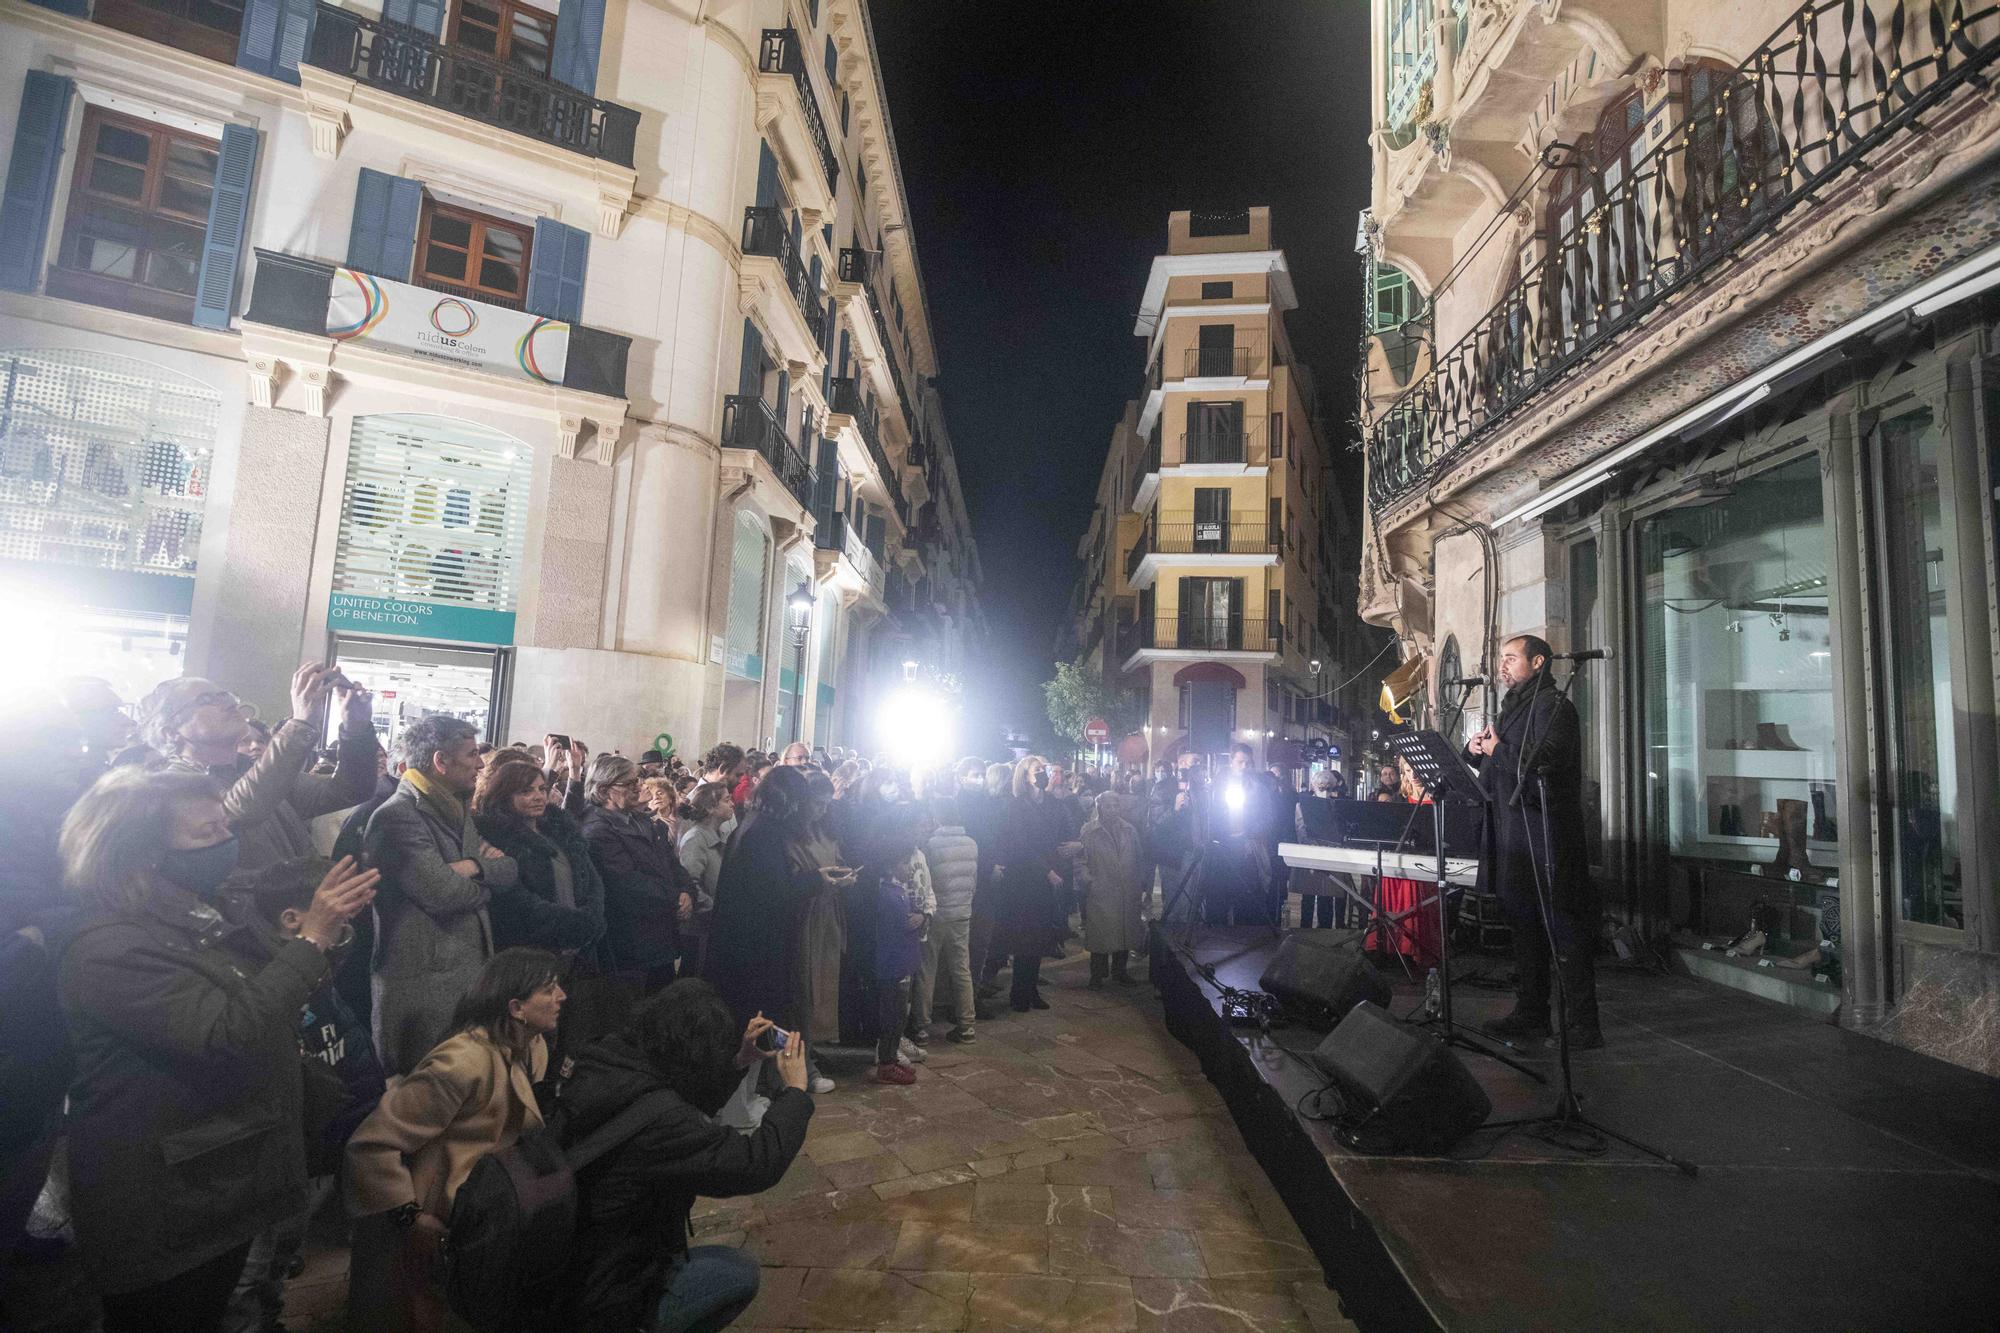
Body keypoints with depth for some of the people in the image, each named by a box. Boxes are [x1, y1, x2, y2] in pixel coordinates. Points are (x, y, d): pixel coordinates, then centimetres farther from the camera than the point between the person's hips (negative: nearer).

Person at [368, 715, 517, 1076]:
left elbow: (511, 870, 8)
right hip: (424, 983, -8)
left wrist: (475, 866, -12)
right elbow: (444, 894, -22)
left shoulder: (457, 812, 15)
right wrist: (487, 877, -3)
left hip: (471, 971, 8)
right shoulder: (398, 816, -15)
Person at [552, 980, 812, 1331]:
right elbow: (757, 1164, -27)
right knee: (740, 1272, 9)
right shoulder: (652, 1116, -33)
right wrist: (795, 1090, -13)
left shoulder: (605, 1067, -7)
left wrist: (738, 1063, 7)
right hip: (600, 1299, -8)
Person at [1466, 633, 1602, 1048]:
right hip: (1513, 834, 10)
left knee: (1563, 927, -5)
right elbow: (1501, 768, 24)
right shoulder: (1513, 708, 19)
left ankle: (1584, 1024, 2)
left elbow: (1542, 764, -22)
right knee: (1523, 924, 14)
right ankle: (1531, 1013, 23)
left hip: (1544, 834, -10)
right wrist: (1477, 750, 5)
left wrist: (1497, 750, -10)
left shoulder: (1552, 706, -8)